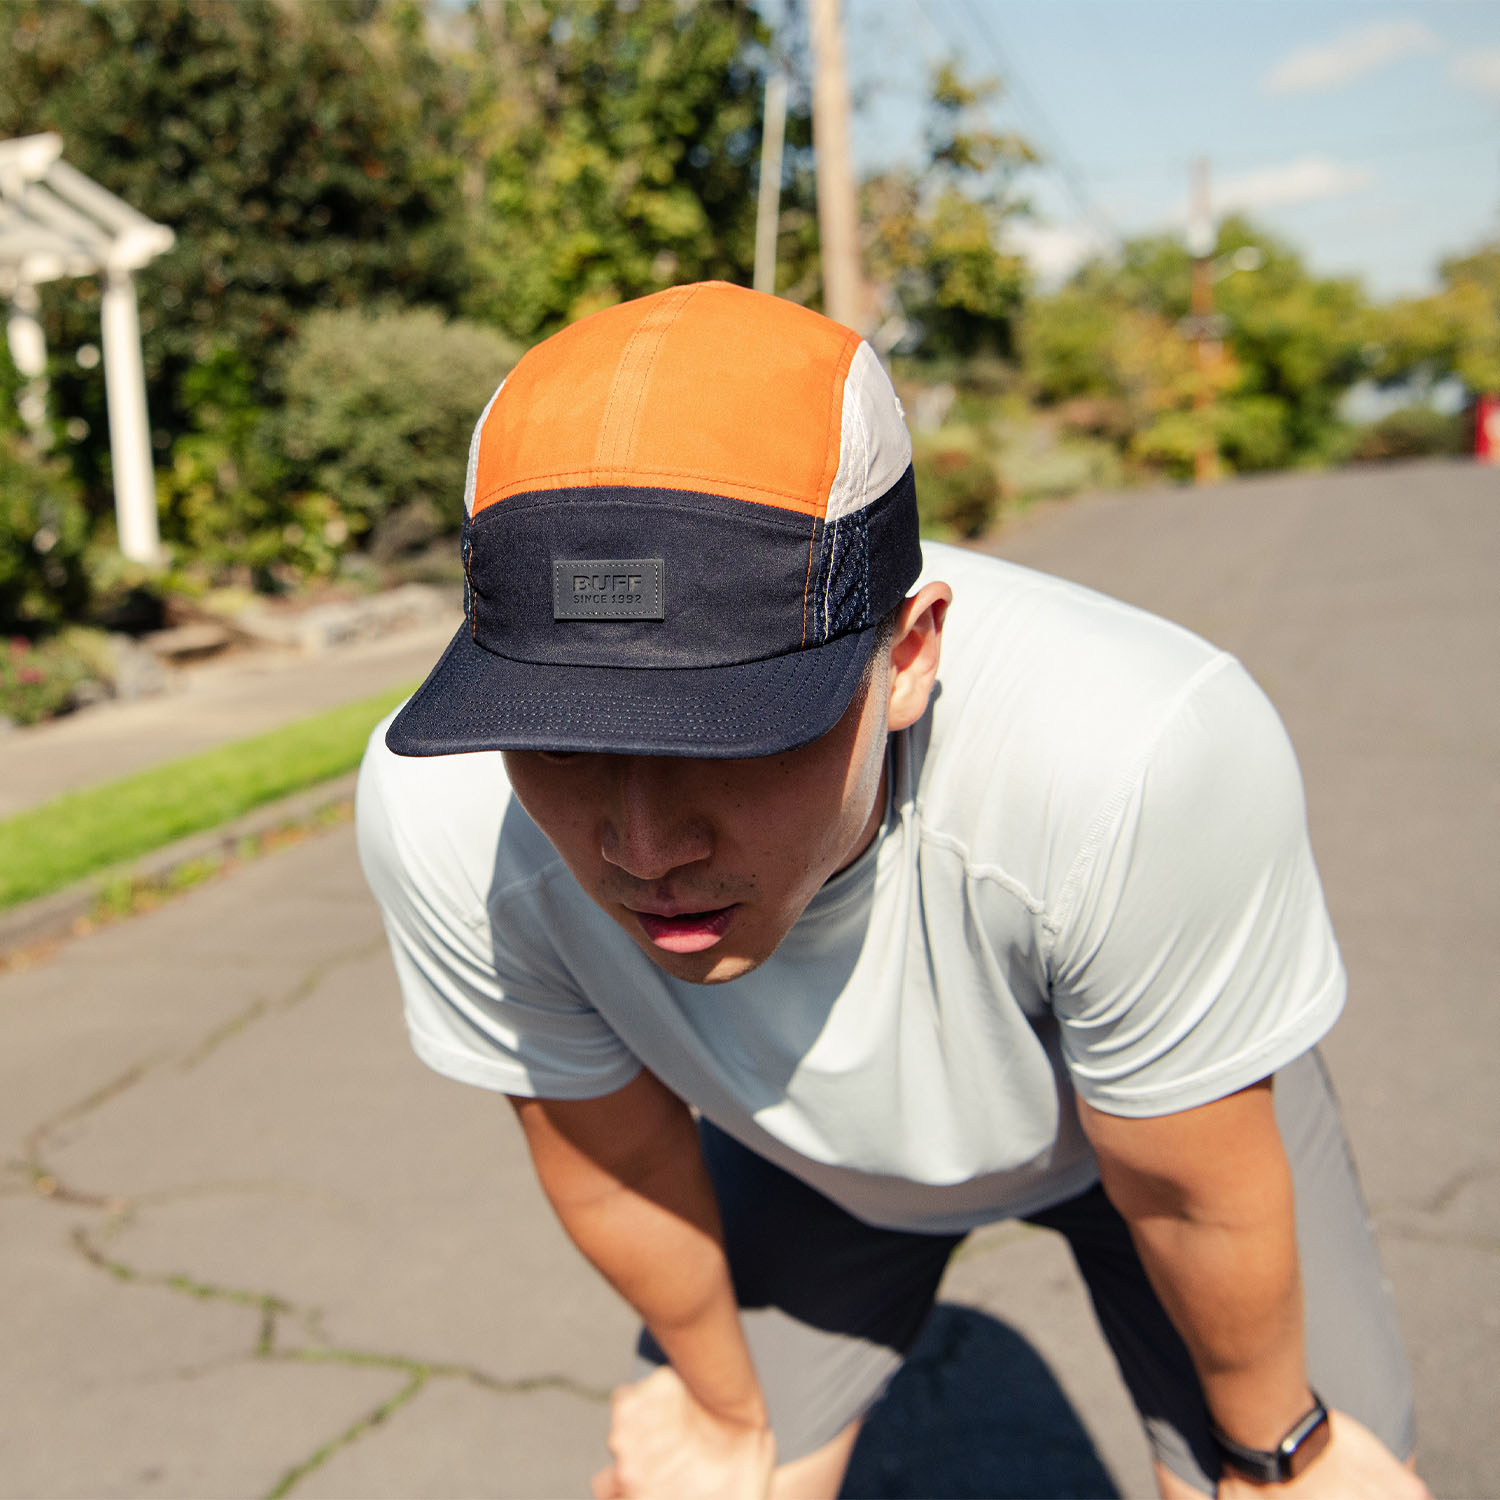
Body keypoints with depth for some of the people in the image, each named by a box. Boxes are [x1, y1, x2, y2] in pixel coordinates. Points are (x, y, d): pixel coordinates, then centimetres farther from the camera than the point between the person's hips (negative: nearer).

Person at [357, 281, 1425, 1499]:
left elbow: (1195, 1195, -24)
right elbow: (609, 1162, -14)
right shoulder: (443, 822, -33)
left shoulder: (1143, 764, -43)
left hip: (1159, 1097, -1)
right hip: (813, 1150, 2)